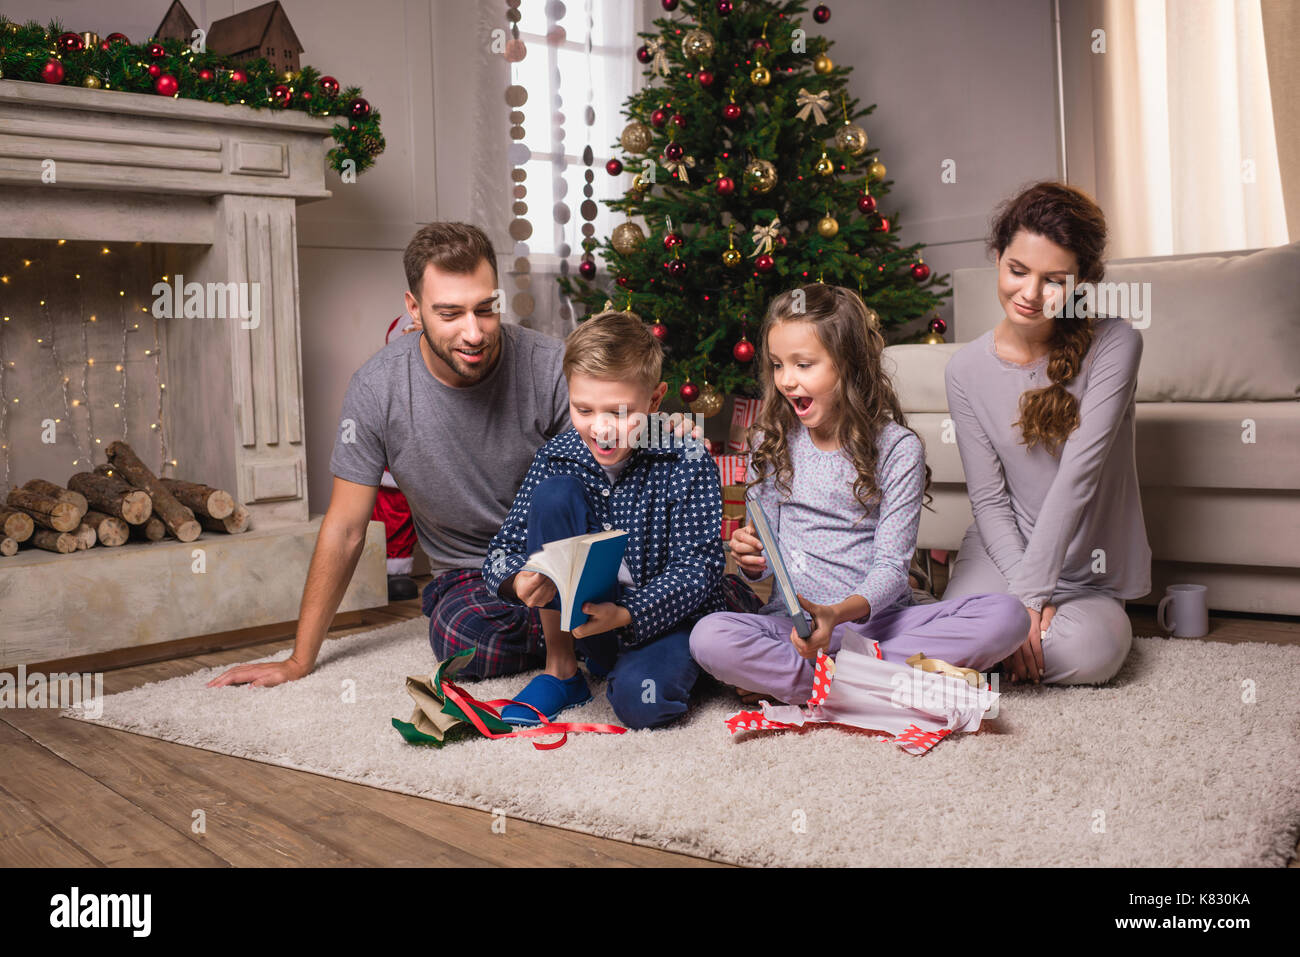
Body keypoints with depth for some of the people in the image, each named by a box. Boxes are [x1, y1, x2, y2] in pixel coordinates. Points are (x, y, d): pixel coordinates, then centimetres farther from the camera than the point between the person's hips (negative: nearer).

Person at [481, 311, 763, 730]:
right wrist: (519, 581, -28)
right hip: (581, 616, 4)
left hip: (667, 617, -4)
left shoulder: (688, 463, -14)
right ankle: (560, 668, -8)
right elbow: (502, 550, -3)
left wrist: (625, 616, -33)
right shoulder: (557, 457, -5)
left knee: (641, 699, -37)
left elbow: (696, 568, -17)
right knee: (553, 494, -20)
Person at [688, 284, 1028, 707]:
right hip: (793, 620, 1)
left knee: (1006, 617, -25)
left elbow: (891, 566, -8)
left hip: (875, 617, 0)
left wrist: (840, 612, -28)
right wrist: (750, 557, -14)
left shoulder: (898, 448, -3)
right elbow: (766, 554, 11)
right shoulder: (772, 442, 6)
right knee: (709, 637, -29)